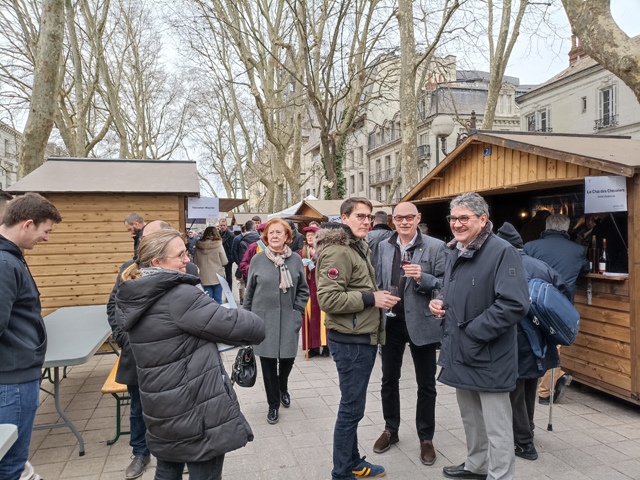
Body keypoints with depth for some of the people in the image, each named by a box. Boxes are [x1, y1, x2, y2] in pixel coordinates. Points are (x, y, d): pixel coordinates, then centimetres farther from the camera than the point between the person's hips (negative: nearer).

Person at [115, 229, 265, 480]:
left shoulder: (134, 299, 4)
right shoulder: (180, 295, -23)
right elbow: (232, 325, -21)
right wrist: (256, 326, -1)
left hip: (162, 411, 9)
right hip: (197, 413, -8)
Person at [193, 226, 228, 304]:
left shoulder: (198, 246, -2)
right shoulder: (218, 245, -11)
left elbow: (195, 262, 7)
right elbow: (224, 262, -7)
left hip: (204, 278, 2)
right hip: (217, 277, -2)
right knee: (218, 300, 8)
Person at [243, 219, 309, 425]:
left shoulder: (295, 260, 0)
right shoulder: (258, 260, -3)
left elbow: (303, 290, 9)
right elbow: (249, 291, 5)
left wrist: (297, 310, -1)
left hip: (289, 320, 1)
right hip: (264, 319, -1)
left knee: (288, 358, 9)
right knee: (268, 362, 3)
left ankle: (283, 388, 43)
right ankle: (273, 404, 22)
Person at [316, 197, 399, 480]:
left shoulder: (359, 247, 14)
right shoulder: (337, 251, -18)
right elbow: (328, 298, -25)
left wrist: (377, 296, 6)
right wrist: (371, 299, -22)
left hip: (364, 337, 10)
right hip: (350, 340, -10)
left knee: (353, 404, 19)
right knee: (352, 407, 1)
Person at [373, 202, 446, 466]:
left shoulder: (435, 246, -7)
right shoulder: (383, 247, 5)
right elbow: (378, 282, 10)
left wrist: (422, 278, -24)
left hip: (422, 323, -3)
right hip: (391, 321, 4)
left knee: (426, 384, 10)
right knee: (389, 380, 16)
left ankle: (426, 438, 27)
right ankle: (390, 430, 35)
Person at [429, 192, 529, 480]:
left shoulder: (502, 252, -18)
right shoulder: (453, 253, 10)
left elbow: (515, 304, -26)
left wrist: (474, 332, -23)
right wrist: (439, 304, 3)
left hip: (488, 356, -8)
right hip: (458, 350, 9)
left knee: (496, 425, 6)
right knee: (470, 416, 24)